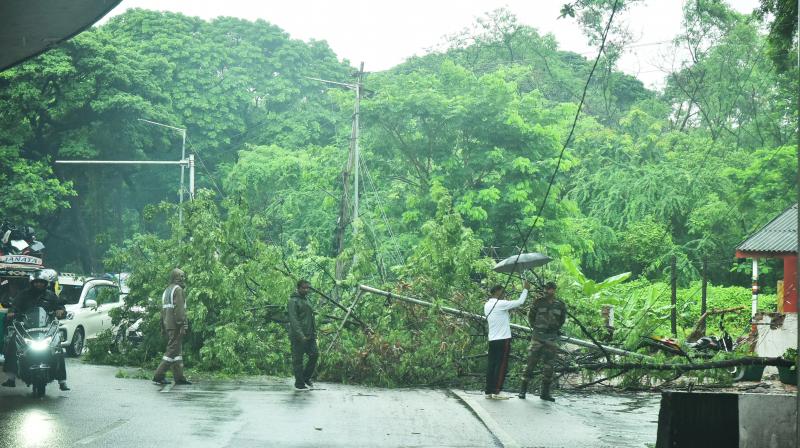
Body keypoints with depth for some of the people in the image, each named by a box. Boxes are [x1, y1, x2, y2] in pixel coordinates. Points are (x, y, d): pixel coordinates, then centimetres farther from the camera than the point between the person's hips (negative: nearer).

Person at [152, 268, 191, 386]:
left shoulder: (167, 290, 19)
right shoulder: (178, 290, -10)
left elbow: (163, 310, 21)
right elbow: (179, 309, -19)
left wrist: (162, 327, 23)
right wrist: (183, 325, -20)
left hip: (167, 323, 10)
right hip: (176, 324, -10)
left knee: (177, 351, 12)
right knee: (172, 351, -9)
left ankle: (179, 377, 12)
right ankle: (158, 376, -11)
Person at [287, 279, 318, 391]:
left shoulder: (306, 300, 18)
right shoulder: (294, 301, -9)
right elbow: (293, 320, -17)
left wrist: (314, 333, 16)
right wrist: (300, 335, -24)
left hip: (309, 336, 8)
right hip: (298, 336, -8)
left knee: (314, 354, 2)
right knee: (298, 360, -2)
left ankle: (306, 377, 17)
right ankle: (299, 384, 4)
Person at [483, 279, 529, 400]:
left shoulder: (487, 305, 12)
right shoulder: (500, 304, -12)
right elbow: (520, 302, -9)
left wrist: (508, 311, 14)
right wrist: (525, 289, 2)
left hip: (492, 339, 8)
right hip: (503, 339, -8)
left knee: (491, 365, 6)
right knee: (501, 366, -4)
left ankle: (488, 391, 5)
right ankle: (496, 392, -7)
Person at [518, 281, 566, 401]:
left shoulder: (560, 305, 4)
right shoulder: (538, 302, -1)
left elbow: (562, 319, 20)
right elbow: (530, 316, 12)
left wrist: (555, 328, 13)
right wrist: (535, 327, 8)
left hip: (552, 337, 2)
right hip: (538, 336, -2)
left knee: (548, 365, 4)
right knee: (531, 362, -4)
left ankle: (545, 392, 10)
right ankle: (523, 390, 1)